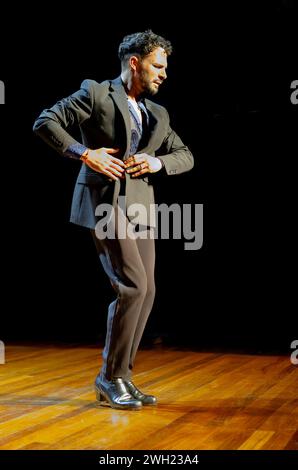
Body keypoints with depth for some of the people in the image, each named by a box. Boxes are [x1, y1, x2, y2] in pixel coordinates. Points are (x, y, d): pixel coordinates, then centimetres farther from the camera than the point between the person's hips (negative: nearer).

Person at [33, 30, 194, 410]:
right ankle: (111, 376, 1)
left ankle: (119, 378, 15)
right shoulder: (95, 94, 0)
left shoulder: (157, 114, 18)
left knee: (146, 292, 4)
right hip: (104, 203, -7)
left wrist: (157, 162, -4)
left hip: (140, 207, 7)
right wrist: (85, 153, -16)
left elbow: (185, 156, 18)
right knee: (133, 286, -15)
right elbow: (45, 122, -6)